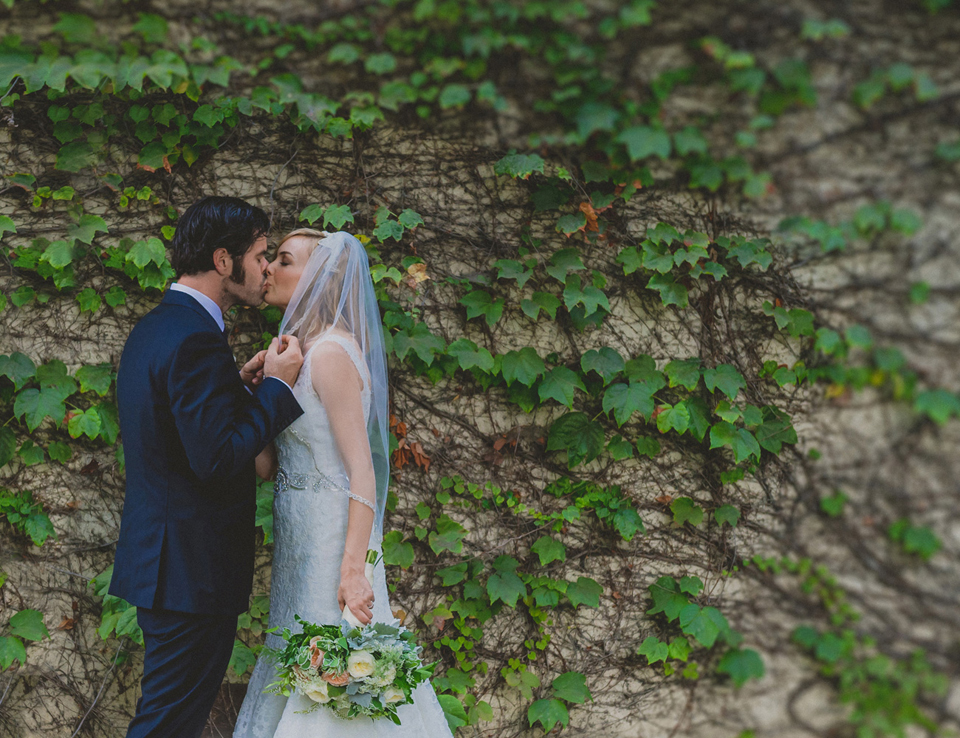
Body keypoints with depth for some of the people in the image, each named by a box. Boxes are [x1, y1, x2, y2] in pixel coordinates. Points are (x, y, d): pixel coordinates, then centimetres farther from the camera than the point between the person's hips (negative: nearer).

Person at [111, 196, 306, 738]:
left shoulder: (154, 328, 13)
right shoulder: (198, 340, -20)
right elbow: (217, 461, -24)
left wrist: (238, 386, 10)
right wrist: (277, 386, -14)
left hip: (160, 563, 10)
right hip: (193, 571, -10)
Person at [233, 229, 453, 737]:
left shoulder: (331, 352, -16)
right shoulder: (298, 352, 12)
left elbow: (362, 472, -20)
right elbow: (268, 466, 8)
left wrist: (353, 571, -24)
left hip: (331, 544, -9)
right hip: (302, 546, 9)